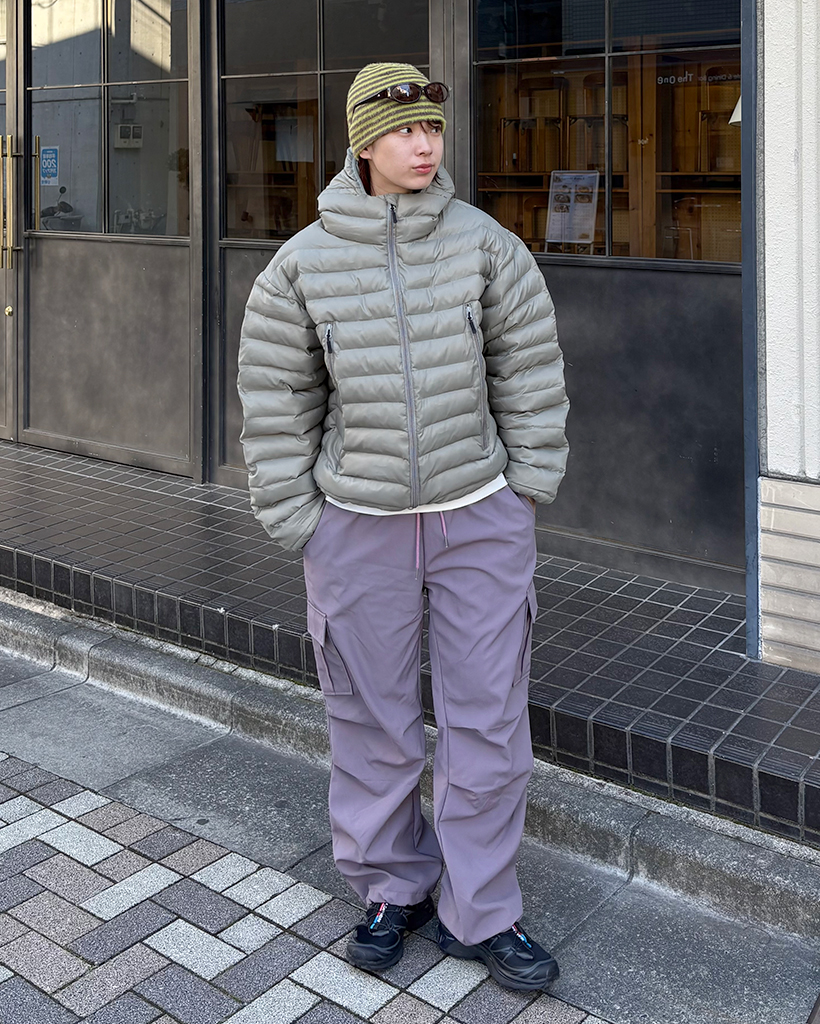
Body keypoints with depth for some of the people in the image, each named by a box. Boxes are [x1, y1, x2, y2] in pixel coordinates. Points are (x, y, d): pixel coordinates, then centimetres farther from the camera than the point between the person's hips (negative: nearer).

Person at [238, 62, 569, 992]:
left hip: (480, 519, 1)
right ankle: (394, 887, 32)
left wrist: (528, 489, 2)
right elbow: (277, 401, 2)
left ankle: (479, 913, 22)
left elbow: (529, 372, 4)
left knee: (488, 721, 6)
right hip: (358, 528, 0)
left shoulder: (486, 246, -2)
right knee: (373, 723, 11)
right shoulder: (302, 264, -4)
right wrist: (296, 521, 0)